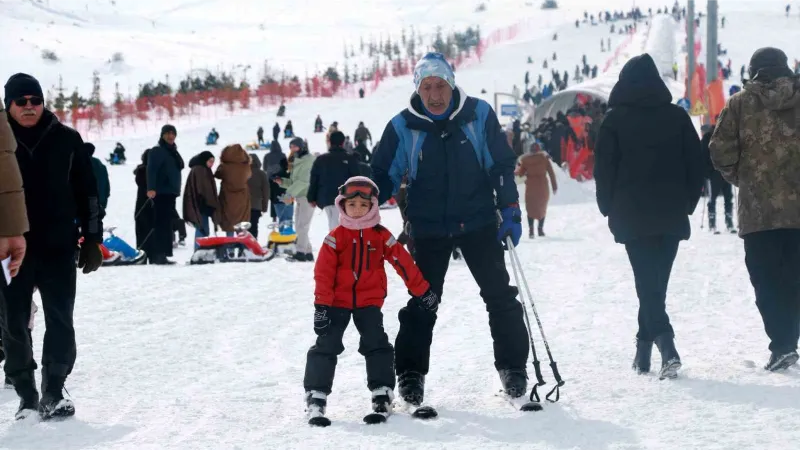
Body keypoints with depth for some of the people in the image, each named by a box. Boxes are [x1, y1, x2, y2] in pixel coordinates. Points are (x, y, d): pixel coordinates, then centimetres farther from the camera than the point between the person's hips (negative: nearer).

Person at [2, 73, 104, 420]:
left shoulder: (66, 140, 3)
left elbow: (87, 192, 8)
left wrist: (92, 240, 5)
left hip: (58, 247, 0)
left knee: (60, 323, -2)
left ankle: (53, 393, 3)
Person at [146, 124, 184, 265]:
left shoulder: (173, 152, 20)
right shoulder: (157, 151, -6)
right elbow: (151, 170, -17)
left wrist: (177, 189, 23)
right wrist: (151, 188, -29)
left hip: (171, 193, 9)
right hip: (161, 192, -9)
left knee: (167, 224, 8)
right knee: (161, 224, -14)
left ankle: (162, 255, 11)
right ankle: (157, 255, -18)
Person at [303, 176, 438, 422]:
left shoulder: (381, 236, 0)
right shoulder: (335, 237, -4)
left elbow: (403, 263, 3)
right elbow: (323, 273, -7)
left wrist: (422, 291, 4)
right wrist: (321, 305, -12)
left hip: (369, 301, 1)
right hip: (338, 300, -1)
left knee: (377, 344, -5)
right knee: (326, 345, -4)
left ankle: (382, 392, 1)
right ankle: (316, 393, 1)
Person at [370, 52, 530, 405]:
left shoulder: (479, 115, -5)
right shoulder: (402, 127, -5)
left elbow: (502, 166, 2)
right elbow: (383, 177, 3)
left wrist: (510, 212, -3)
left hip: (479, 223, 1)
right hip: (428, 229, -1)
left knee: (501, 296, 5)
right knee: (422, 303, 2)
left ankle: (513, 368, 17)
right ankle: (410, 373, 13)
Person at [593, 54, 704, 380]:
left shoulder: (615, 120, -4)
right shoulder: (677, 116, 3)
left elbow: (604, 169, -3)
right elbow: (696, 163, 6)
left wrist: (609, 208, 9)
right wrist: (687, 203, 14)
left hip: (632, 216, -3)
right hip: (672, 217, 3)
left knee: (647, 283, -4)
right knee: (657, 282, 13)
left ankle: (666, 346, -22)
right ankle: (644, 349, 18)